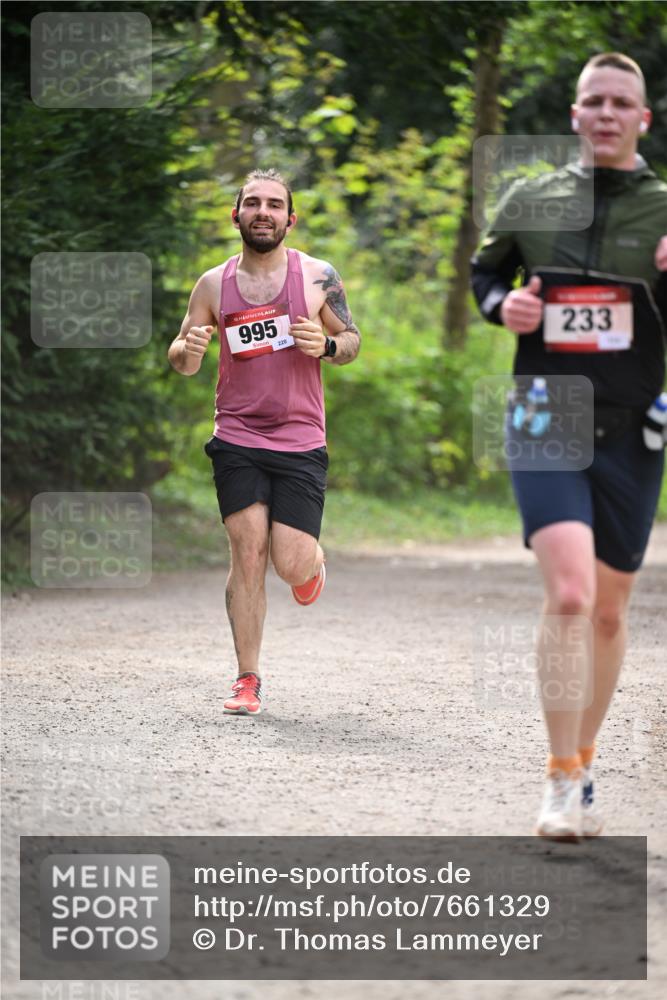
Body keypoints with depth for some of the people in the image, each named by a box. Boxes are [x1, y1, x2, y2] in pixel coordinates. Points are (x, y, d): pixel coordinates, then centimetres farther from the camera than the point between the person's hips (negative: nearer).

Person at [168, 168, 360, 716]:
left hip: (300, 443, -1)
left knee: (290, 564, -8)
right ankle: (248, 680, 0)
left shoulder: (318, 277, 0)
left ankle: (313, 559, 32)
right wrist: (189, 350, -14)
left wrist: (326, 346, -13)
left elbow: (352, 340, 9)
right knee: (247, 552, -9)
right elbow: (181, 359, 10)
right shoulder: (214, 284, 3)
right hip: (237, 439, 1)